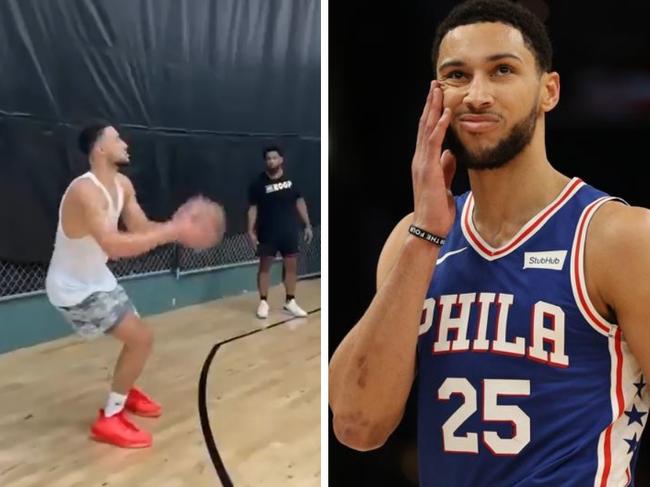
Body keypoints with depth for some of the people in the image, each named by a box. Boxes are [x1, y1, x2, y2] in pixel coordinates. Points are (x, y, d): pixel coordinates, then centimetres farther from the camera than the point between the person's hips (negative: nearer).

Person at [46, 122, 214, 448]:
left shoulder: (122, 185, 0)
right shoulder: (85, 191, -31)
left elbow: (141, 228, 1)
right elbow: (114, 246, -44)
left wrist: (176, 224, -19)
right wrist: (174, 231, -44)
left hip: (97, 280, 10)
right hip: (72, 289, -10)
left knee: (137, 337, 21)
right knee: (142, 338, -14)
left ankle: (125, 392, 46)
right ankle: (109, 419, 0)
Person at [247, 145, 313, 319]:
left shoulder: (291, 179, 1)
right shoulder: (258, 183, -6)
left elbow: (299, 201, 8)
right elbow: (253, 207, -3)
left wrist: (307, 225, 6)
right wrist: (251, 230, -11)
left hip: (289, 231, 3)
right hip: (267, 233, -3)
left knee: (291, 265, 6)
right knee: (264, 266, 4)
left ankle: (290, 302, 17)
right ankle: (263, 302, 15)